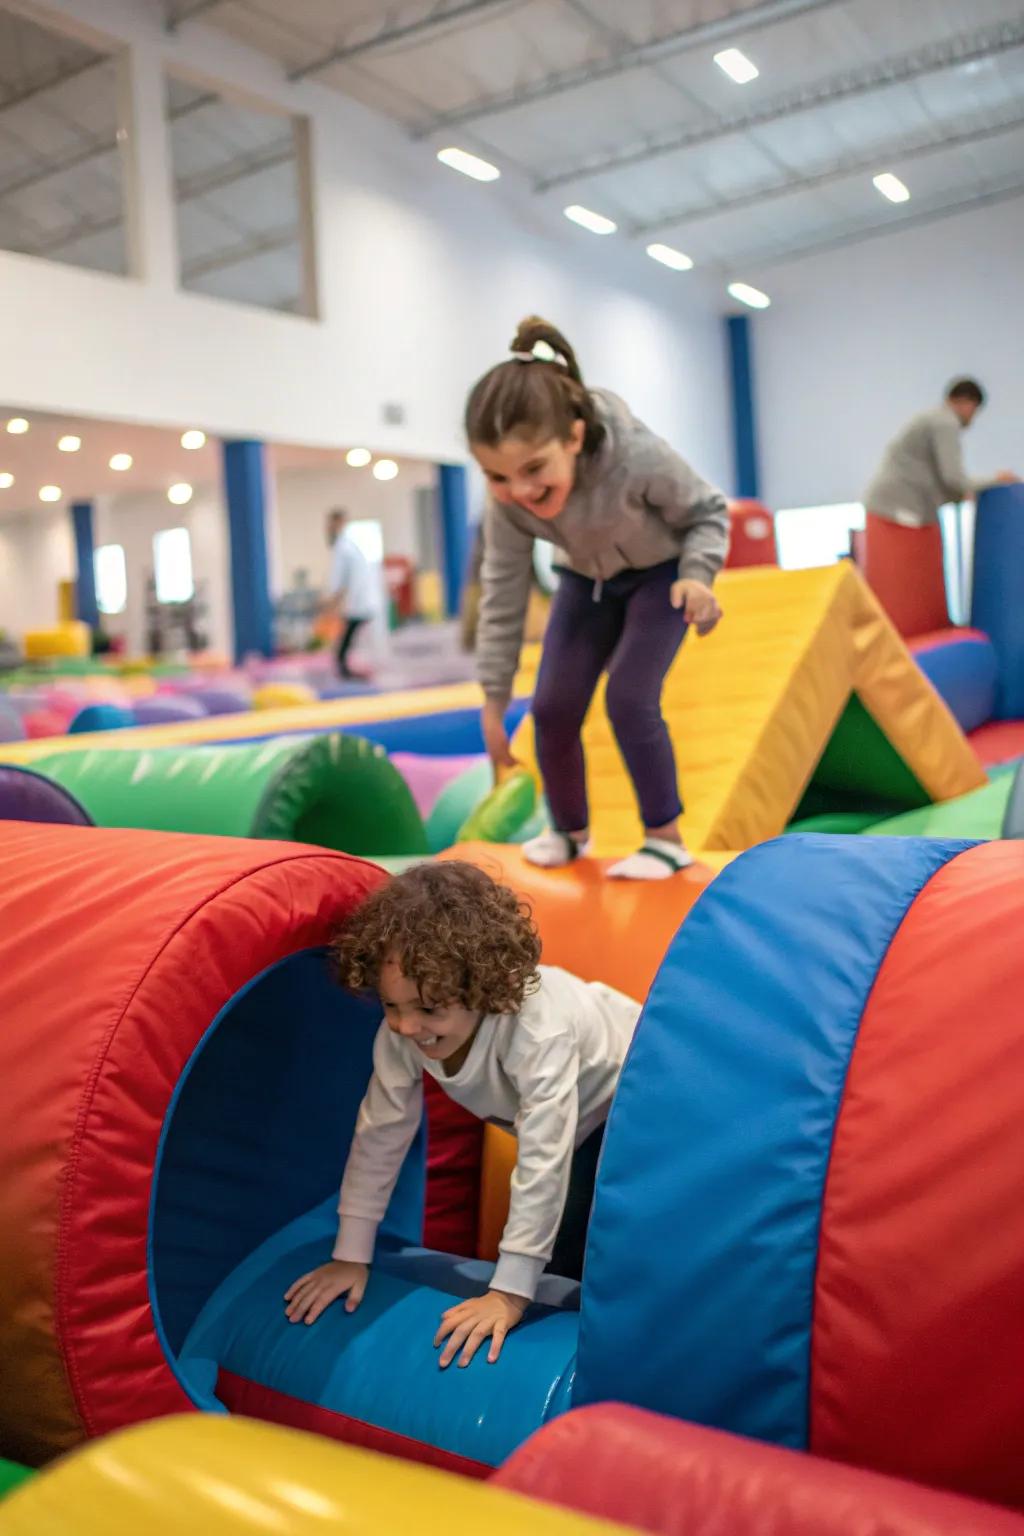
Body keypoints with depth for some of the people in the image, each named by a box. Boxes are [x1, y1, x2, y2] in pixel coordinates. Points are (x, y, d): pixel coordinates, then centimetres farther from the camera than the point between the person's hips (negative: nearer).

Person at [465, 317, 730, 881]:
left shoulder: (638, 456, -38)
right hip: (587, 580, 4)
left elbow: (708, 511, -18)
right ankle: (568, 831, 19)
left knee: (629, 700, -18)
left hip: (661, 574, -3)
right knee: (552, 707, -4)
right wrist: (493, 700, -14)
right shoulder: (507, 505, -28)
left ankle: (666, 838, -1)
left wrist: (697, 574, -37)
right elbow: (502, 597, -17)